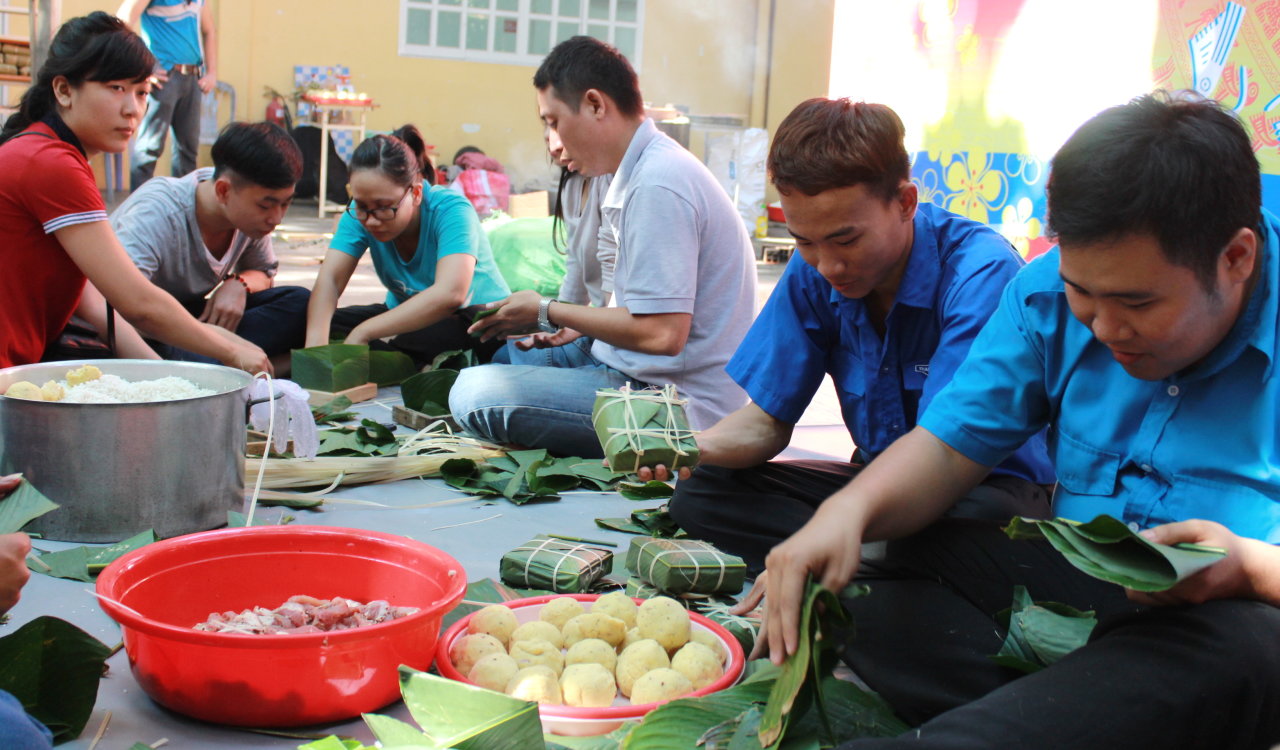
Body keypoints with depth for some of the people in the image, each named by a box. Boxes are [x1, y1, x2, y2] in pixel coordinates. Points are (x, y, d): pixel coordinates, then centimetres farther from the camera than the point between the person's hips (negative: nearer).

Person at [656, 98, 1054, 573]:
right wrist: (693, 448, -22)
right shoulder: (812, 274, -4)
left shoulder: (982, 274, -23)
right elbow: (768, 420, 0)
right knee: (698, 492, -12)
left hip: (989, 486, -5)